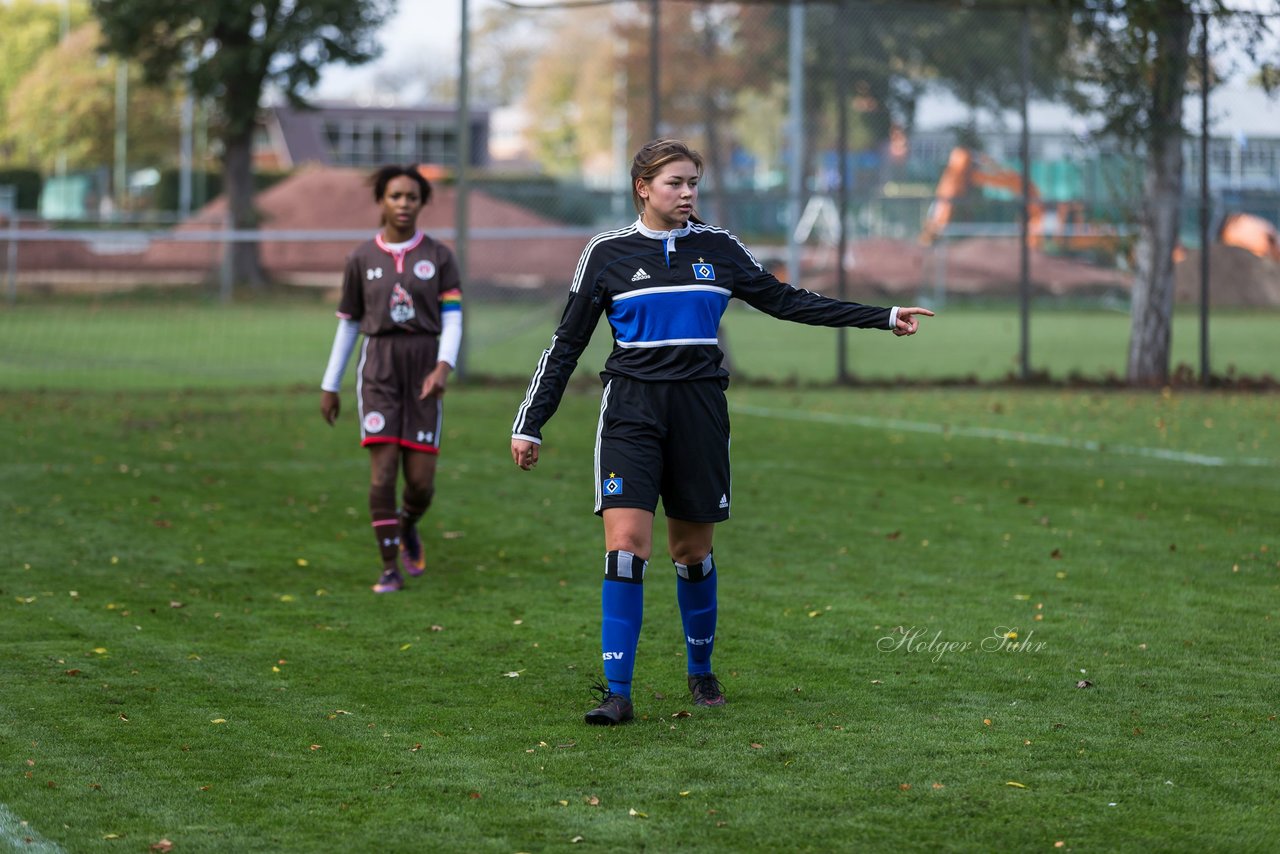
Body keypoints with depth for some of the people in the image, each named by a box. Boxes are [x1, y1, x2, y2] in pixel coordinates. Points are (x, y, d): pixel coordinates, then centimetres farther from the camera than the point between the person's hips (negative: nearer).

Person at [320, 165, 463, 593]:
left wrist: (443, 367, -17)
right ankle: (390, 569, -1)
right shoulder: (362, 258, 7)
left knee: (421, 480, -2)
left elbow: (452, 320, 0)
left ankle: (407, 526, 32)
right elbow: (348, 323, 14)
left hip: (423, 367, 0)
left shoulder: (438, 256, 4)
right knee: (382, 473, -11)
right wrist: (330, 385, 15)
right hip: (379, 367, 0)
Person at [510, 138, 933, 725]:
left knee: (692, 549, 8)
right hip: (632, 410, -2)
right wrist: (530, 426, 2)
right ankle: (617, 692, -11)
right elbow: (567, 345, 5)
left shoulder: (718, 248, 7)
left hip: (700, 409, 2)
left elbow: (787, 302, 15)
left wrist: (883, 318, 14)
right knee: (626, 543, -14)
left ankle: (701, 671, 29)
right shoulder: (608, 253, 1)